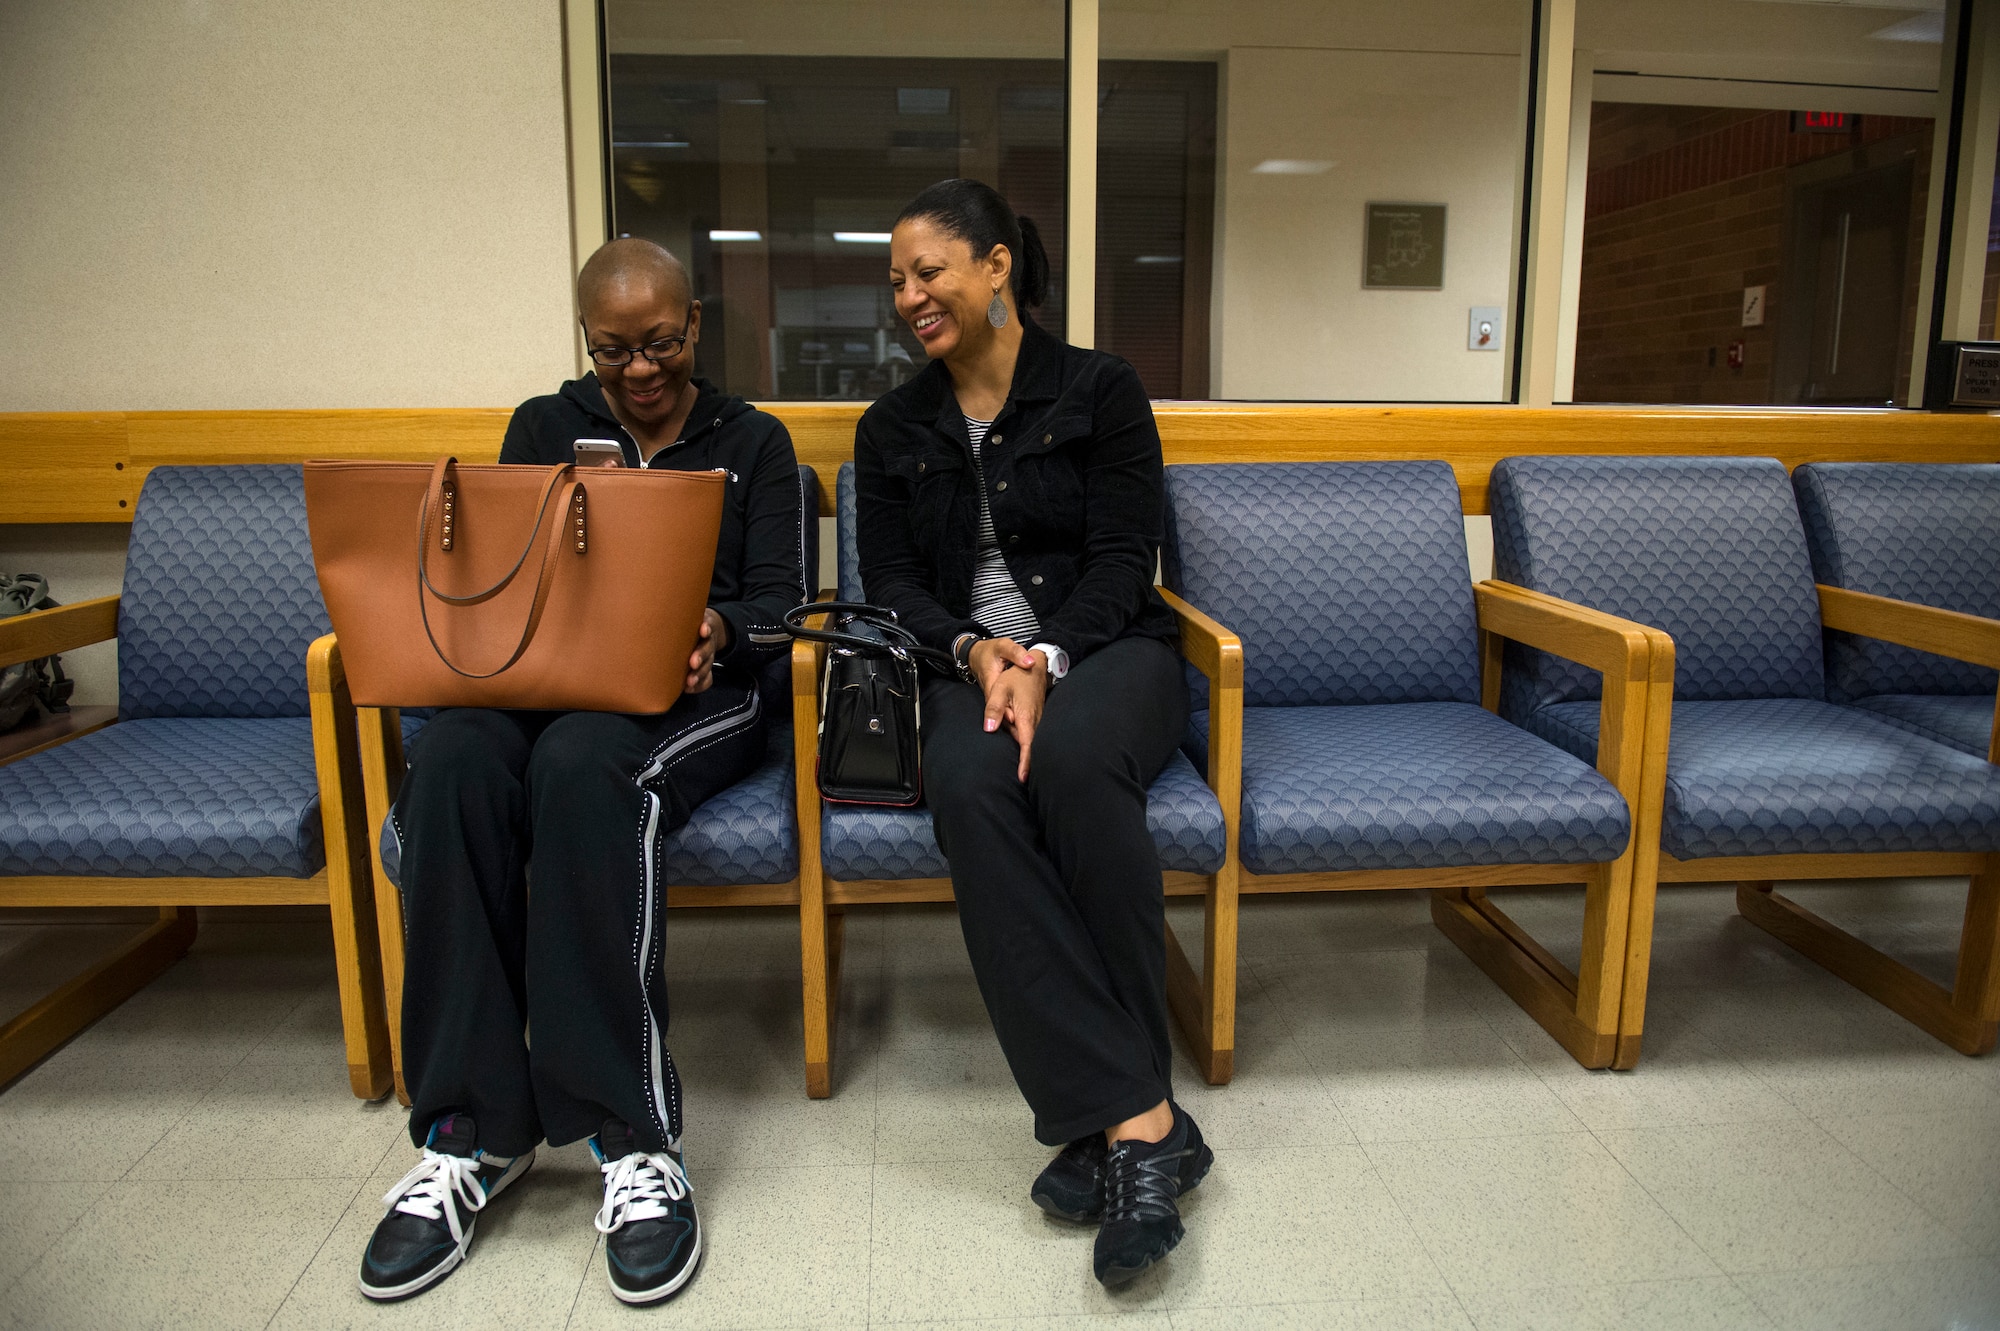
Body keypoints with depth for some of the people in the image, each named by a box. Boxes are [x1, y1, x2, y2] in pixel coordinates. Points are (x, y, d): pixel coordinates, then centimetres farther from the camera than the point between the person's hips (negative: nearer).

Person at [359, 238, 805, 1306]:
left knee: (581, 761, -38)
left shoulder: (752, 443, 14)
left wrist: (718, 630, -19)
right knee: (450, 760, -33)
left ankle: (629, 1135, -32)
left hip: (694, 694, -2)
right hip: (542, 680, 3)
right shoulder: (542, 429, 20)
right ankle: (471, 1128, -26)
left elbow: (777, 604, 4)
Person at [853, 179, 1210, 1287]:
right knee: (969, 781, -35)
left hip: (1102, 649, -2)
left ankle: (1103, 1121, -27)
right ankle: (1136, 1119, -34)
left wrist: (1045, 662, -19)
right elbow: (889, 582, 8)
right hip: (967, 662, 2)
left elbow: (1123, 559, -2)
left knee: (1072, 758, -38)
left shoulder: (1099, 389, 7)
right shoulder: (892, 429, 17)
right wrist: (975, 651, -12)